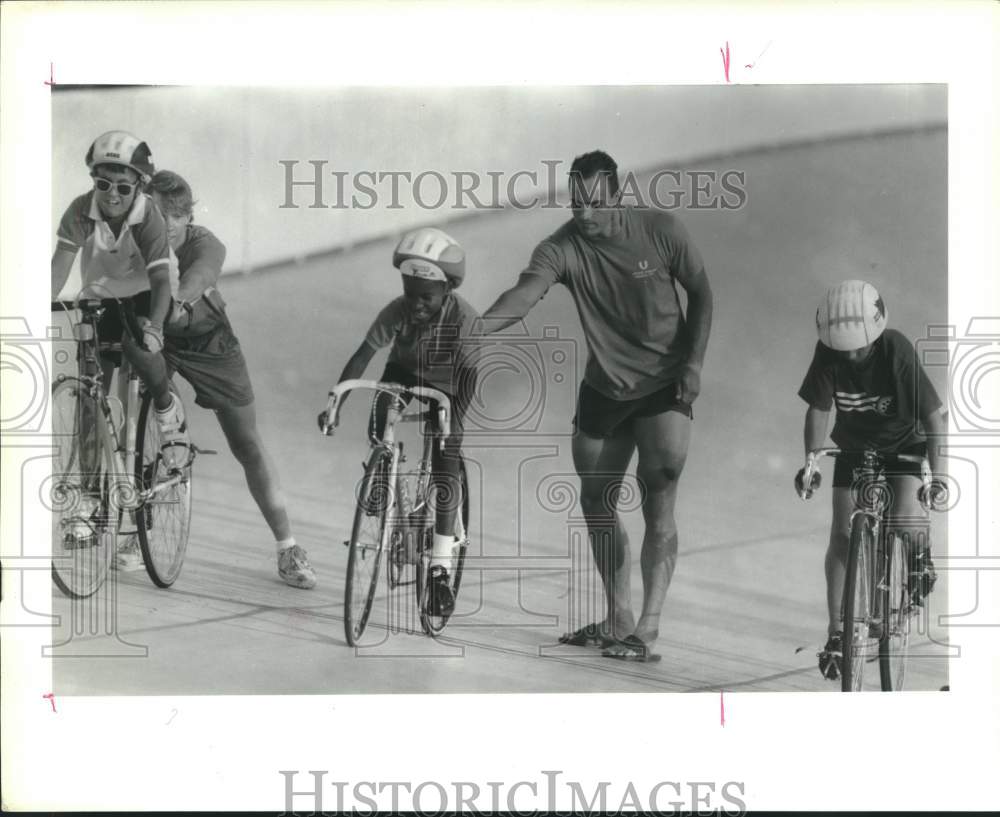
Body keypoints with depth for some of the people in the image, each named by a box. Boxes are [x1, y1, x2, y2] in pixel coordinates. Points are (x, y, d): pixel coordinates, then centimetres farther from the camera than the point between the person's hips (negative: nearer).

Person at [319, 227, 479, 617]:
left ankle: (440, 568, -11)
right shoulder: (397, 311, -27)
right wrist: (334, 402, -36)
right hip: (403, 375, 3)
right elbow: (362, 355, -26)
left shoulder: (465, 319, -32)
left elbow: (468, 375, -33)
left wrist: (455, 422, -44)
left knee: (445, 470, -14)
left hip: (445, 387, -2)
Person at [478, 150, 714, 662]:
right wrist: (474, 329, -52)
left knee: (658, 504, -11)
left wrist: (694, 361, -9)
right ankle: (617, 617, 26)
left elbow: (700, 292, 0)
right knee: (596, 503, 10)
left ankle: (646, 630, -8)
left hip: (665, 384, -3)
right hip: (603, 388, 3)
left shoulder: (661, 230, -14)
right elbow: (525, 292, -34)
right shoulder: (562, 248, -15)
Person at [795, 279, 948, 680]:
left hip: (904, 443, -2)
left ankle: (920, 555, 14)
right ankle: (836, 631, -4)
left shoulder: (896, 349, -27)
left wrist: (936, 473, -34)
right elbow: (818, 409, -13)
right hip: (854, 447, 2)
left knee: (904, 520, -24)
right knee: (842, 534, -9)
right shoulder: (828, 352, -20)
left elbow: (933, 415, -27)